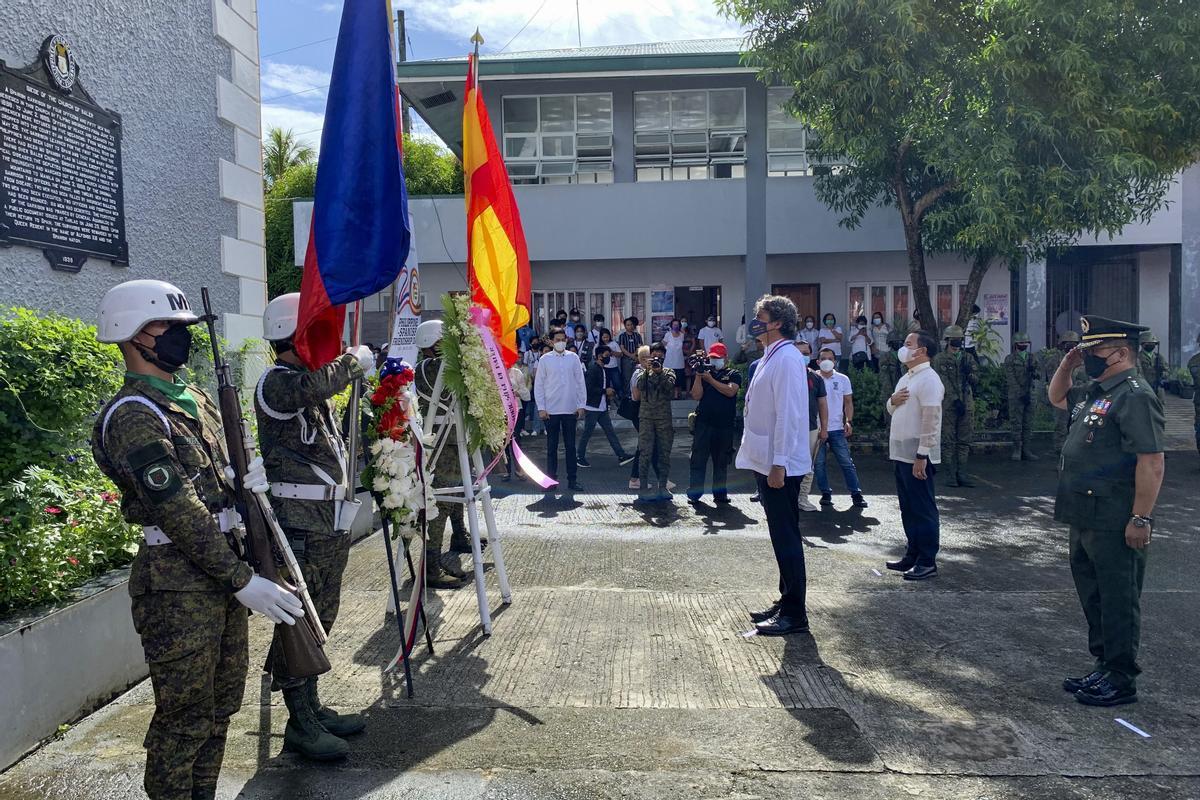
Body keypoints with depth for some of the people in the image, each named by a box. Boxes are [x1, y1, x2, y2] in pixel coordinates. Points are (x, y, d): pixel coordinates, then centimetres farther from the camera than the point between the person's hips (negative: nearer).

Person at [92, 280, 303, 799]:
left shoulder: (194, 400, 12)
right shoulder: (132, 417, -16)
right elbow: (180, 513, -21)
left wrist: (248, 480, -4)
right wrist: (243, 580, -22)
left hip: (222, 568, 9)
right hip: (177, 582, -9)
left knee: (223, 702, 18)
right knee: (185, 716, 4)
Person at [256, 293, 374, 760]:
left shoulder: (308, 383, 17)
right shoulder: (276, 382, -13)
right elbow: (316, 386, -35)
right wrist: (355, 361, -19)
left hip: (331, 524, 10)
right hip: (299, 527, -10)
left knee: (320, 619, 17)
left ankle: (312, 708, 29)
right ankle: (301, 725, 10)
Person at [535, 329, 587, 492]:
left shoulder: (573, 358, 5)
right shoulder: (545, 360, 1)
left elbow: (580, 382, 7)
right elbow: (539, 385, 2)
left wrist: (581, 405, 1)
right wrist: (541, 408, -5)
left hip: (570, 409, 1)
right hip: (551, 410, -1)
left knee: (570, 446, 6)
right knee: (552, 446, 5)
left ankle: (572, 480, 13)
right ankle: (551, 479, 12)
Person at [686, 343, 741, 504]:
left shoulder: (733, 375, 6)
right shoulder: (704, 373, 9)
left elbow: (730, 391, -14)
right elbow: (696, 396, -2)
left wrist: (710, 379, -14)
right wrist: (698, 375, -11)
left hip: (725, 425, 0)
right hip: (704, 423, 0)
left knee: (722, 461, 9)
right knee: (698, 459, -2)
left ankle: (720, 493, 18)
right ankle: (694, 494, 2)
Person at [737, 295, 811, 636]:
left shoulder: (787, 359, -15)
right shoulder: (770, 357, 15)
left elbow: (788, 415, -21)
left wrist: (778, 464, -23)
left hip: (780, 466, -10)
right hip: (765, 462, 10)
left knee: (786, 538, -3)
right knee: (781, 536, 16)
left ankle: (794, 614, 6)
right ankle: (786, 602, 27)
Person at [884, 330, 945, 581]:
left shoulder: (928, 379, -14)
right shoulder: (906, 378, 16)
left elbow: (931, 420, -20)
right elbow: (892, 410, 25)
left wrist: (922, 456, -23)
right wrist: (893, 400, 1)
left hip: (917, 456, -9)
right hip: (901, 454, 9)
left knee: (923, 510, -2)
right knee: (908, 509, 15)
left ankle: (927, 562, 6)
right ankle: (912, 555, 25)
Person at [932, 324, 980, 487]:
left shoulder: (968, 358, 14)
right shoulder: (939, 359, 0)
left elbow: (975, 381, 11)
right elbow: (943, 382, -8)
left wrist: (970, 372, -10)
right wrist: (955, 399, -16)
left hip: (967, 405, 4)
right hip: (948, 405, -4)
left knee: (965, 440, 5)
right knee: (948, 441, -2)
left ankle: (962, 473, 10)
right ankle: (952, 474, 3)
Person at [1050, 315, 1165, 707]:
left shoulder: (1135, 396, -17)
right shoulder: (1094, 393, 13)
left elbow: (1151, 462, -22)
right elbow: (1057, 398, 32)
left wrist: (1141, 519, -24)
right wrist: (1066, 365, 14)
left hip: (1115, 524, -10)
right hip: (1085, 518, 10)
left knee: (1118, 600, 1)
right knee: (1093, 595, 18)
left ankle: (1122, 679, 13)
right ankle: (1104, 666, 30)